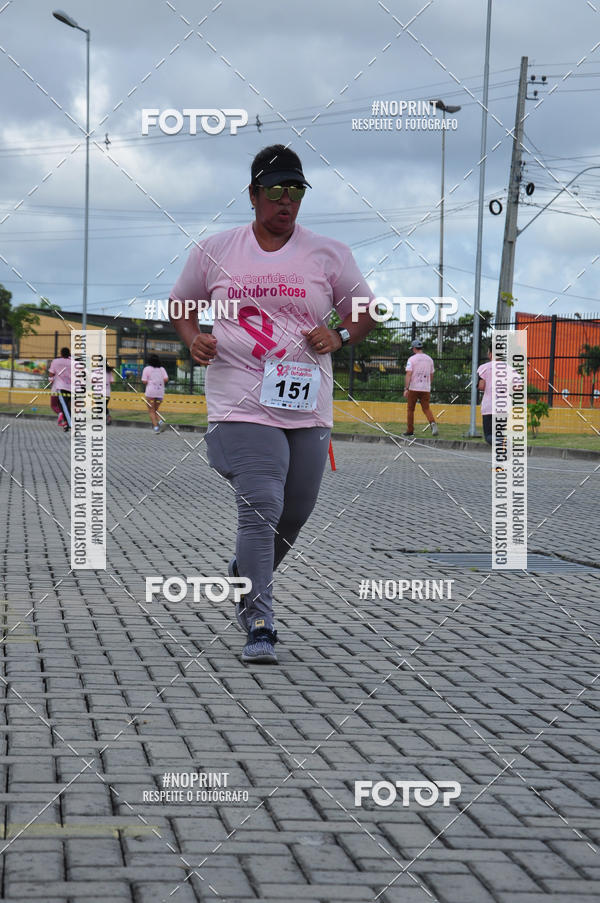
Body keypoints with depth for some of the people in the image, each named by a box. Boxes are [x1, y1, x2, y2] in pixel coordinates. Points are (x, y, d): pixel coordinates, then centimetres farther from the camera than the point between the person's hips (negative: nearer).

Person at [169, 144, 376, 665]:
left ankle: (245, 576, 40)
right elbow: (180, 305, 20)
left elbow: (367, 313, 15)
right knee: (261, 509, -17)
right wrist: (193, 339, 0)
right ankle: (259, 626, -15)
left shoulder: (329, 255, 7)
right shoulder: (214, 252, 6)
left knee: (294, 515, 11)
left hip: (308, 411, 3)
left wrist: (338, 335, -5)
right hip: (241, 407, -3)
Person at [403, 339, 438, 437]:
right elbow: (431, 375, 16)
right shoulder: (429, 359, 9)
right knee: (426, 408, 4)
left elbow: (409, 374, -14)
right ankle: (433, 423, -24)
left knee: (410, 409, 9)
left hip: (413, 388, -4)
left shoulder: (412, 359, -6)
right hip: (426, 389, 4)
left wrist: (406, 389, -17)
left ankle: (410, 430, 11)